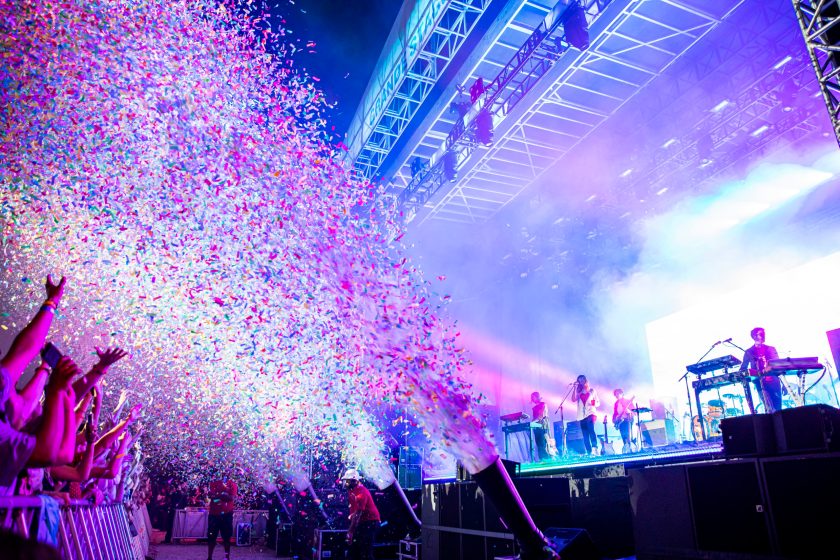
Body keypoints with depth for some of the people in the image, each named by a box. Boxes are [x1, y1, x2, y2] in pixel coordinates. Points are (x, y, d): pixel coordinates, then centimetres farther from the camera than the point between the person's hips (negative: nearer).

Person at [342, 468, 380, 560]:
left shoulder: (361, 493, -25)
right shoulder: (352, 490, 2)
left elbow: (357, 514, -26)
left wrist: (350, 532, -26)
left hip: (370, 523, -9)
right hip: (361, 521, 9)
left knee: (365, 552, -8)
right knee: (353, 549, 14)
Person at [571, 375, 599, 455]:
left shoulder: (592, 390, 11)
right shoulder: (578, 392, 13)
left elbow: (598, 403, 12)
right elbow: (573, 400, -5)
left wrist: (594, 403, -11)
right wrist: (575, 388, -8)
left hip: (591, 413, -3)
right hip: (582, 415, 3)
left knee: (591, 429, -27)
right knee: (585, 435, 1)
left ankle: (595, 448, -35)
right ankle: (589, 453, 5)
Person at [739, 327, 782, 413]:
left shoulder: (771, 349, 16)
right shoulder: (749, 352, 10)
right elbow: (743, 368, 11)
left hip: (774, 380, 2)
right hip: (760, 382, -2)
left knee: (778, 407, -2)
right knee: (769, 409, -12)